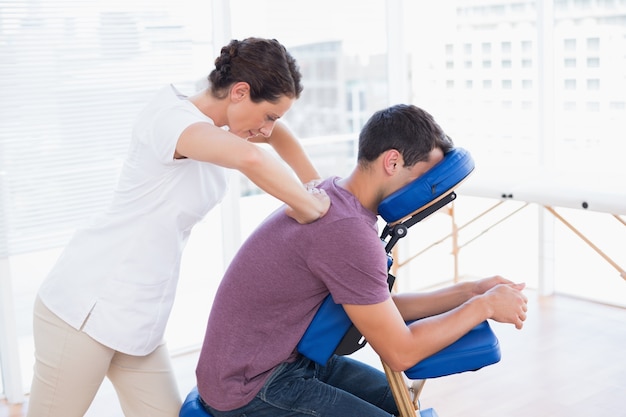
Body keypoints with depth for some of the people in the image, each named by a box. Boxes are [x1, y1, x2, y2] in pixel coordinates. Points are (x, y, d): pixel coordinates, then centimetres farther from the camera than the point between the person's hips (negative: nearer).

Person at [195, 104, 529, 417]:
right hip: (250, 389, -10)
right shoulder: (347, 232, -28)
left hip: (290, 356, 10)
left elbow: (385, 307, 8)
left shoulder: (334, 197, 2)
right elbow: (400, 352, -20)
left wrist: (469, 291, 3)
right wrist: (483, 306, -10)